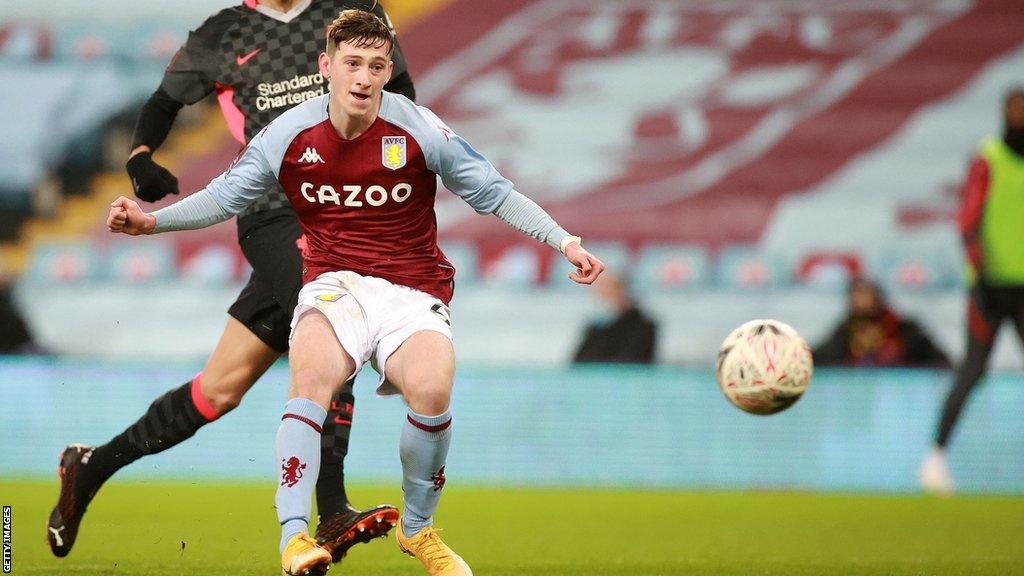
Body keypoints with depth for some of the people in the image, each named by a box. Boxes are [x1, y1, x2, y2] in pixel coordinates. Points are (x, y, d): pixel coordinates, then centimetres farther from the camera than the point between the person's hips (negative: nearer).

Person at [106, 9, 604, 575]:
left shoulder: (420, 130, -5)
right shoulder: (289, 135, 0)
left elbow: (494, 193, 3)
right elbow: (227, 195, 14)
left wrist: (565, 242, -5)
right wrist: (149, 220, 3)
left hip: (411, 290, -1)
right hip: (334, 286, 1)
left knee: (431, 390, -30)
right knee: (312, 374, -34)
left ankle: (417, 528, -3)